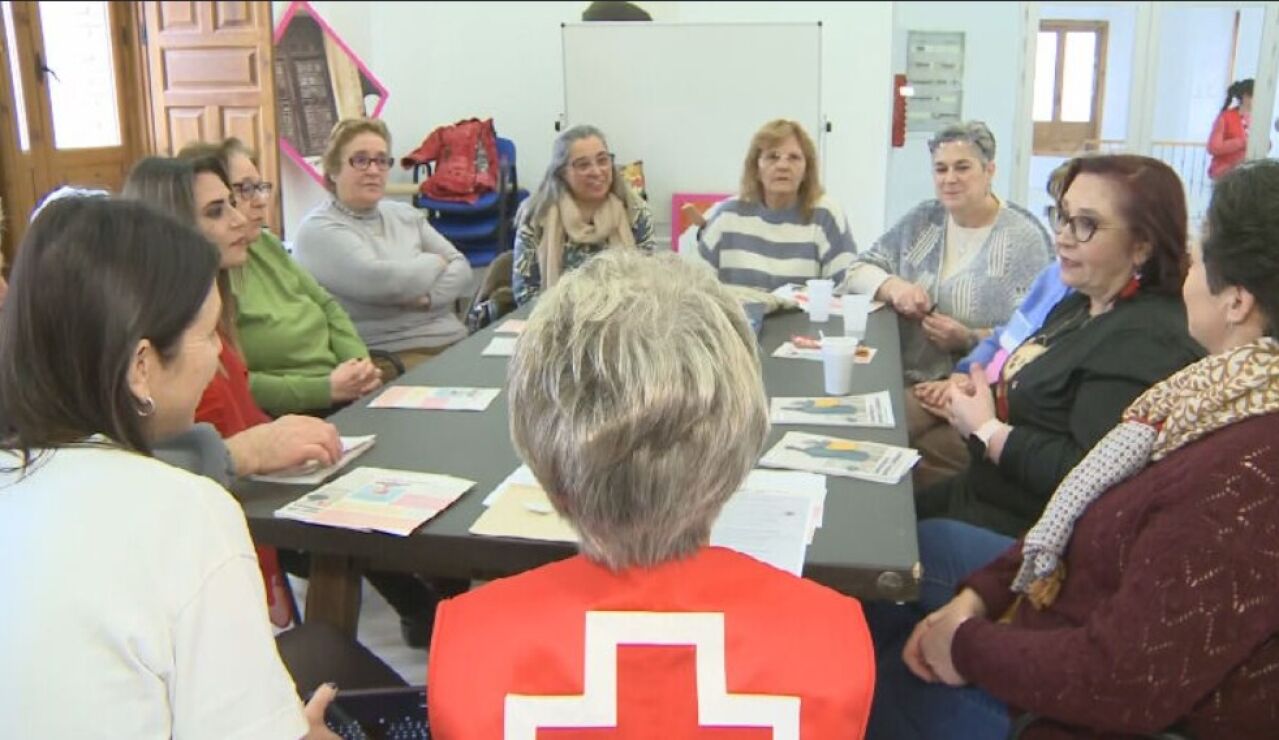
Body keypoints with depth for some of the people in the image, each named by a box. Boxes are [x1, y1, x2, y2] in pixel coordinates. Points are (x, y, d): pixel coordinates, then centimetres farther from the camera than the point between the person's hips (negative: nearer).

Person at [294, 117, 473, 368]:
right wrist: (435, 263, 0)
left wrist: (429, 297, -11)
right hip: (390, 356, -6)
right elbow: (380, 281, -17)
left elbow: (462, 268, 10)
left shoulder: (406, 215, 18)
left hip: (455, 342, 7)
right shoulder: (319, 229, -3)